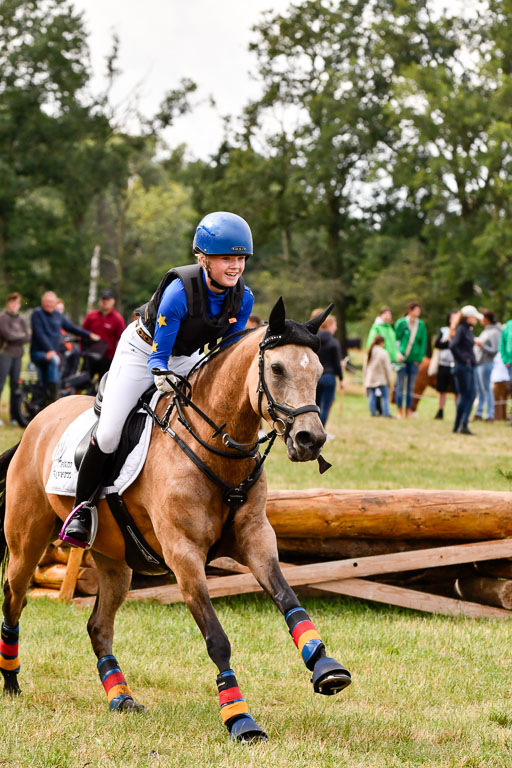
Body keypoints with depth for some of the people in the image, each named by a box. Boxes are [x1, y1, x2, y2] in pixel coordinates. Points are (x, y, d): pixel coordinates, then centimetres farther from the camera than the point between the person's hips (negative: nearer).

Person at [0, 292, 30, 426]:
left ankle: (14, 416, 9)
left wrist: (15, 337, -8)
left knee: (15, 384, 5)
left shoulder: (20, 319, 15)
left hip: (17, 355, 6)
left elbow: (27, 338, 7)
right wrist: (21, 336, 1)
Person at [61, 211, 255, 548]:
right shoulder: (179, 291, -35)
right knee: (108, 435, -13)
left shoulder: (243, 298, -19)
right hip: (143, 352, -6)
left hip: (186, 357, 6)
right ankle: (84, 505, 10)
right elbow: (158, 356, -29)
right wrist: (163, 377, -50)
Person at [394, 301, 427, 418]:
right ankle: (400, 411, 6)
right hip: (402, 359, -3)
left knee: (411, 387, 6)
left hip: (414, 359, 3)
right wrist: (398, 353, -8)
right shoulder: (401, 323, -5)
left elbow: (423, 342, 7)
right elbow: (395, 339, 1)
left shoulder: (421, 325, 4)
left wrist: (419, 358, 1)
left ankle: (408, 411, 11)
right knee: (400, 386, 0)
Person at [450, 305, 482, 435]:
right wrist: (463, 359, -18)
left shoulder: (468, 329, 15)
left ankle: (462, 425, 14)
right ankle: (461, 426, 0)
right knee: (464, 395, -5)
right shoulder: (461, 329, -14)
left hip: (469, 367, 9)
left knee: (471, 394, 9)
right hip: (462, 367, -9)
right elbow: (453, 345, -26)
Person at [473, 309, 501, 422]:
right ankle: (478, 413, 16)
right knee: (479, 389, 11)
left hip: (486, 364, -9)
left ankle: (490, 415, -3)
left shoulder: (494, 333, -13)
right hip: (477, 363, 9)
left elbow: (494, 351, -17)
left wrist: (481, 345, -24)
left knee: (486, 389, -6)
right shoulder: (485, 331, 14)